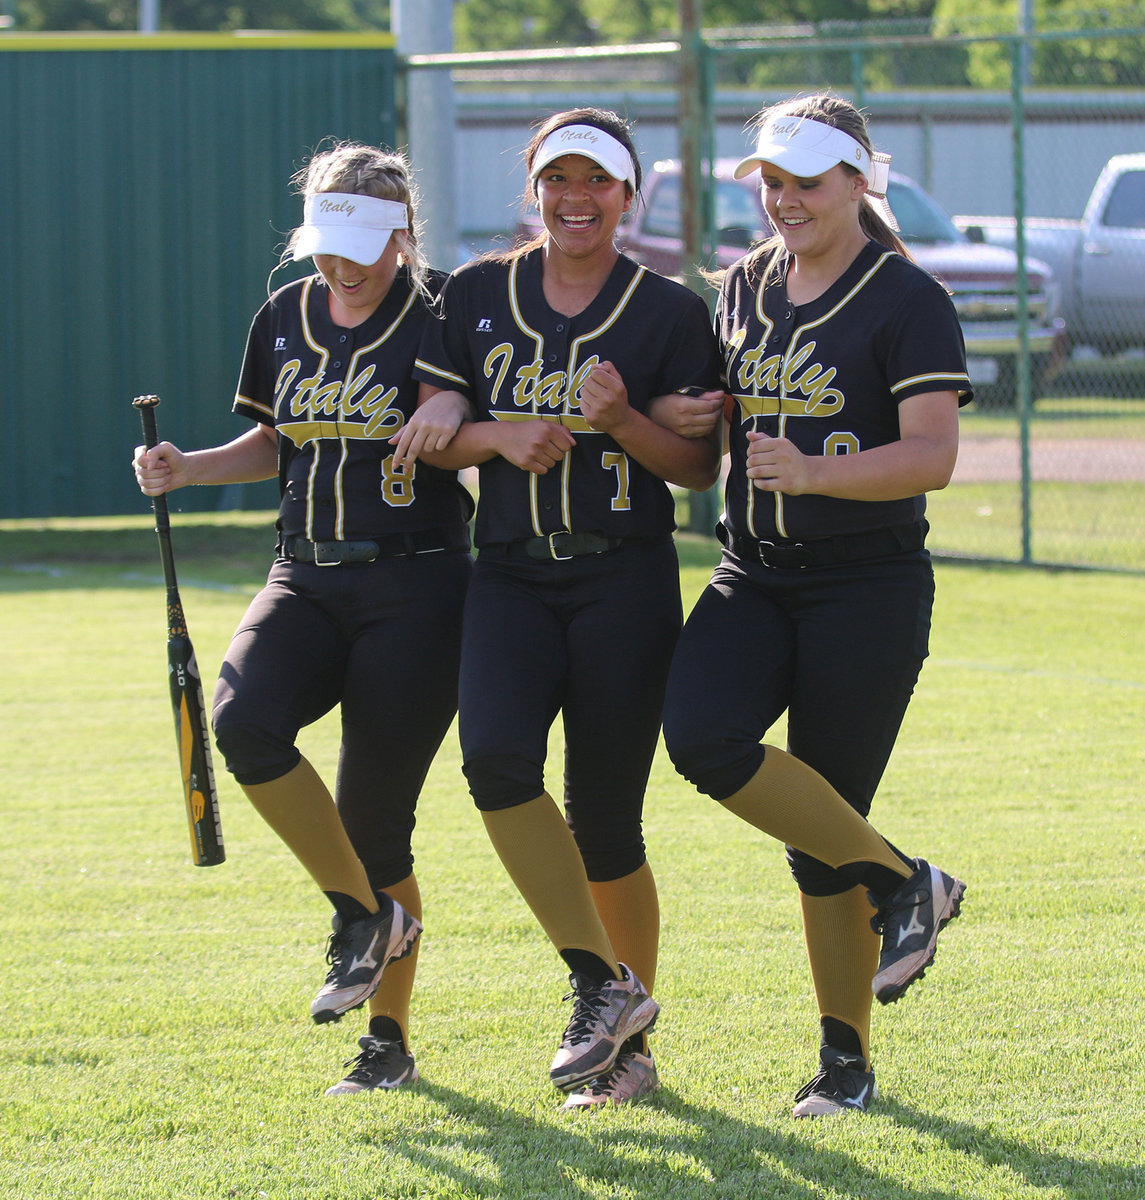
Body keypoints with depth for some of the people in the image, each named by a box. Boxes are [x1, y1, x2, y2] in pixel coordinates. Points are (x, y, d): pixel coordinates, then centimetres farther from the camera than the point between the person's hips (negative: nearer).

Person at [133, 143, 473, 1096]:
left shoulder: (442, 319, -7)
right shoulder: (287, 319, 9)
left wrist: (450, 428, -22)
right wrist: (188, 469, 7)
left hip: (416, 587, -5)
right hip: (307, 579, 5)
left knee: (373, 817, -4)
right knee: (245, 720, -25)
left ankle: (390, 1034, 14)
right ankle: (363, 914, -7)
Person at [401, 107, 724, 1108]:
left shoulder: (670, 313, 1)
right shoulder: (479, 295, 9)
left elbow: (701, 466, 1)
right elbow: (434, 432, 10)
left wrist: (622, 420, -17)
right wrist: (501, 435, -11)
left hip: (625, 580, -2)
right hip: (512, 575, 2)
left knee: (603, 817, -1)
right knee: (496, 755, -24)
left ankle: (630, 1036, 16)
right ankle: (602, 986, -14)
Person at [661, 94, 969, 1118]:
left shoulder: (907, 300, -8)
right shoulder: (746, 286, 12)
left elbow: (934, 456, -18)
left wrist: (813, 471, -32)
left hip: (869, 584, -5)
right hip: (754, 575, 6)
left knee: (825, 828, -3)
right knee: (701, 734, -22)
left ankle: (847, 1058, 12)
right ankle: (899, 882, -6)